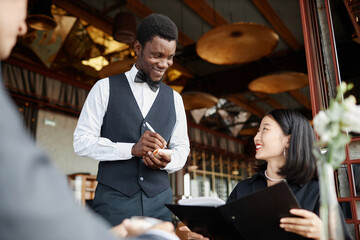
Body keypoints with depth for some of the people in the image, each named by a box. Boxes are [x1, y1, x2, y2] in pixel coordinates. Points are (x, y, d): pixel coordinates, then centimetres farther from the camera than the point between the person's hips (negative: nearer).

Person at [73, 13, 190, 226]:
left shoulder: (174, 98, 12)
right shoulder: (106, 88, 2)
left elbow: (181, 147, 14)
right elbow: (82, 141, -3)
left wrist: (167, 162, -10)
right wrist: (132, 149, -17)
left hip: (159, 202, 3)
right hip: (114, 199, -2)